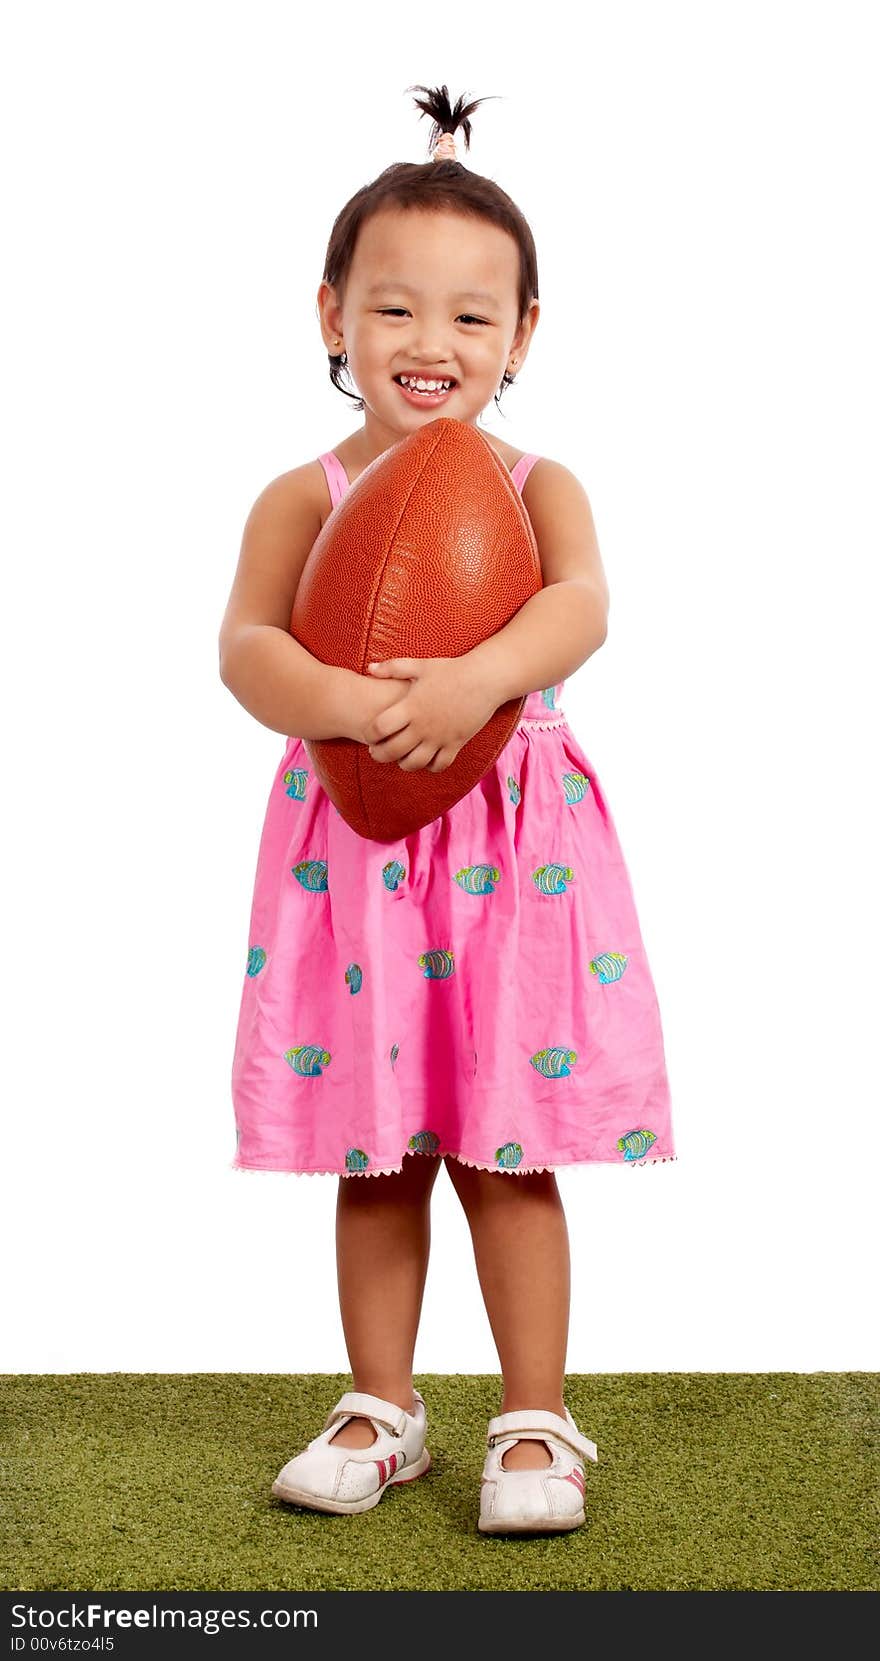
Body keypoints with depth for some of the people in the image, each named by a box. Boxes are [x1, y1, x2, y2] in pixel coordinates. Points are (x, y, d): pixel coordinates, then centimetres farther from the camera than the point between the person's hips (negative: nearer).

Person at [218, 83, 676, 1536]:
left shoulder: (537, 485, 0)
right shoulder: (303, 497, 2)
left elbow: (582, 605, -19)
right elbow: (244, 644, -13)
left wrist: (475, 682, -37)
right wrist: (345, 703, -32)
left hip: (511, 843, -1)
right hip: (349, 843, 1)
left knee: (507, 1155, 4)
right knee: (373, 1158, 11)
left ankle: (536, 1421, 19)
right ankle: (381, 1409, 27)